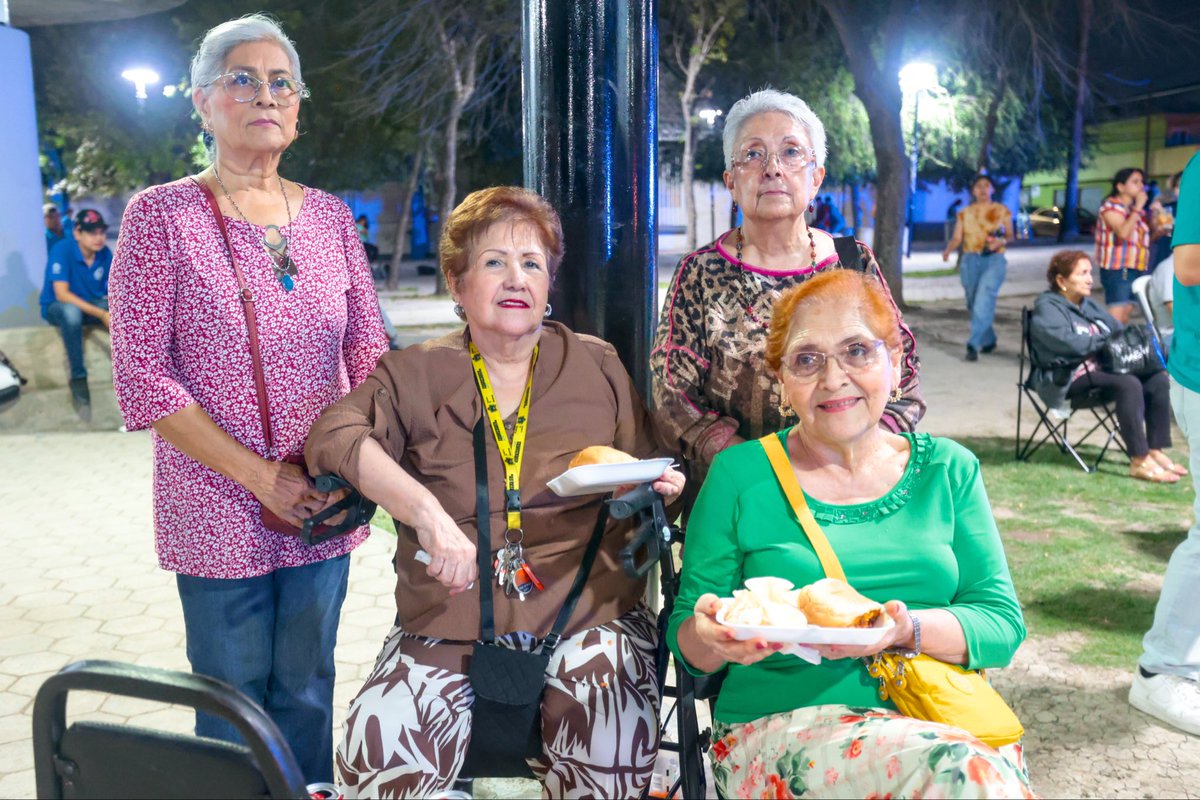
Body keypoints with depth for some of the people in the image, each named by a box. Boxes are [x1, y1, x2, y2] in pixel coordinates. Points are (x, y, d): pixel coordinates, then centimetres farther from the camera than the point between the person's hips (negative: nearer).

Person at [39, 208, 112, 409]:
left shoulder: (105, 253, -8)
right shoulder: (62, 250, -23)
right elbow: (62, 294, -30)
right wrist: (101, 314, -37)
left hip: (93, 305, 4)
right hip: (57, 307, -4)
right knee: (71, 311, -40)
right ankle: (78, 378, -29)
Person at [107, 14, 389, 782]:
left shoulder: (331, 216, 6)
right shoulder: (162, 215, -6)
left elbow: (369, 356, 8)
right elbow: (142, 379, -10)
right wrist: (262, 476, -14)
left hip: (322, 509, 3)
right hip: (218, 515, -3)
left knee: (306, 692, 15)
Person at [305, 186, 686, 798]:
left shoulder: (597, 366, 12)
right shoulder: (417, 375, 7)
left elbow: (650, 469, 20)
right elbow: (335, 434, -9)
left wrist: (660, 489, -5)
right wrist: (428, 512, -23)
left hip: (586, 612, 0)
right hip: (451, 624, 0)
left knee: (611, 745, -26)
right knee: (378, 751, -22)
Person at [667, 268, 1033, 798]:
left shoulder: (949, 471, 9)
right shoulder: (740, 476, 2)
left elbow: (1003, 624, 4)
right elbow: (687, 645, 4)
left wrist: (907, 630, -16)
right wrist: (715, 638, -20)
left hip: (941, 717, 3)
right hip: (782, 725, -3)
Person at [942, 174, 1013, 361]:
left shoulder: (1002, 210, 6)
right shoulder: (965, 213, 11)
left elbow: (1010, 235, 6)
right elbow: (957, 238, 4)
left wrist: (1002, 241, -16)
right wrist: (948, 250, -17)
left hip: (994, 260, -3)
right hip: (970, 260, 3)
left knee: (984, 301, -20)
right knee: (973, 303, 8)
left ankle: (973, 344, -25)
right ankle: (988, 341, 26)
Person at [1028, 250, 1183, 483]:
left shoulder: (1089, 305, 22)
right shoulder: (1047, 308, -6)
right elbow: (1069, 342, -22)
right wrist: (1106, 340, -13)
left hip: (1102, 368, 9)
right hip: (1069, 378, -9)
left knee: (1158, 378, -11)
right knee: (1128, 384, -30)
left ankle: (1156, 451, -7)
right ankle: (1139, 461, -27)